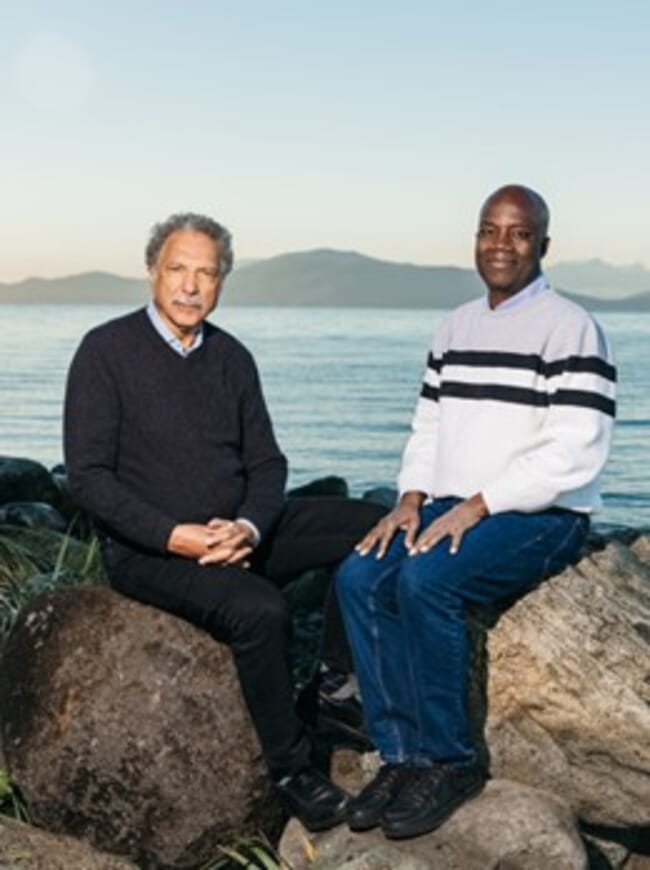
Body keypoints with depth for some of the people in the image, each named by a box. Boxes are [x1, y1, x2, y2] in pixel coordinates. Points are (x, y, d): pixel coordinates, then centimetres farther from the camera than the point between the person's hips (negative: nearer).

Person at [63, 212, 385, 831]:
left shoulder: (231, 357, 9)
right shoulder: (106, 351, -7)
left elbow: (267, 463, 7)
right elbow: (88, 477, -12)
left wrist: (249, 527, -16)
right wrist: (174, 536, -22)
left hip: (238, 533, 6)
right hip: (148, 548, -6)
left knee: (374, 525, -7)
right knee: (259, 609, -32)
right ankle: (291, 769, -12)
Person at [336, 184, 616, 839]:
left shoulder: (570, 329, -7)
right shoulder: (456, 328, 16)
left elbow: (574, 454, -16)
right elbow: (428, 428, 18)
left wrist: (476, 507, -20)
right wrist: (411, 500, -1)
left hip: (541, 517, -7)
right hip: (452, 509, 7)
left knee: (425, 579, -30)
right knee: (359, 577, -16)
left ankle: (448, 762, -14)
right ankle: (402, 755, -10)